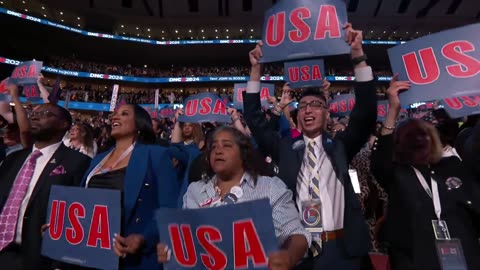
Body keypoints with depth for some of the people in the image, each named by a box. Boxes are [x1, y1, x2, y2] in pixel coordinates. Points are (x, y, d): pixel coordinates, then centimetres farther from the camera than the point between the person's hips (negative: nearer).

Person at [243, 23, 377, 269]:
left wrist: (358, 55, -12)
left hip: (341, 248, 0)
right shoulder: (285, 148, 5)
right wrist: (256, 69, -2)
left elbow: (366, 113, -5)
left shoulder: (340, 146, 5)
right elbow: (255, 120, 2)